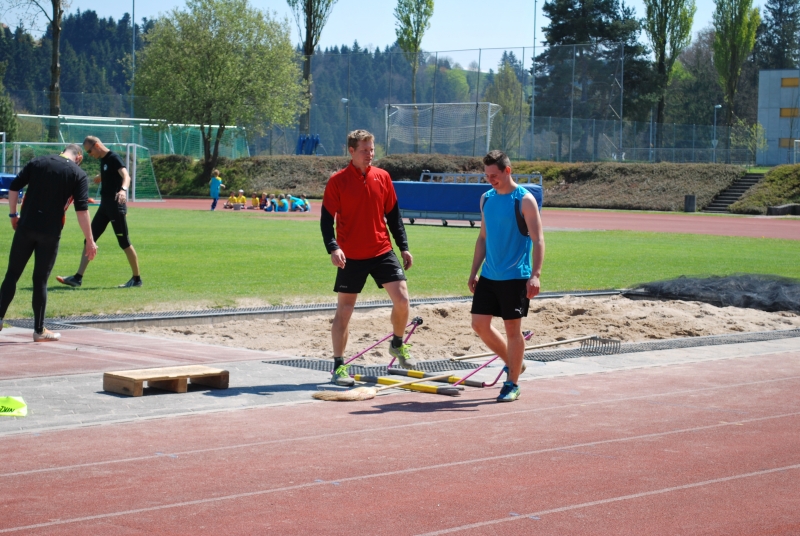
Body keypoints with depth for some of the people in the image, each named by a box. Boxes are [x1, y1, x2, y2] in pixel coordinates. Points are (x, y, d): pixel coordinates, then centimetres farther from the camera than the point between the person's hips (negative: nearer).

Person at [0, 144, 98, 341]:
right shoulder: (79, 175, 0)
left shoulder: (37, 162, 9)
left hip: (25, 228, 2)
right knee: (40, 280, 4)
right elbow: (81, 210, -8)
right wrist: (90, 241, -5)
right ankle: (39, 331, 8)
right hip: (50, 233, -2)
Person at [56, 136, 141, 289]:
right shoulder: (103, 160, 12)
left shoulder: (114, 158, -14)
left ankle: (136, 279, 9)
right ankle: (78, 278, 5)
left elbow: (126, 176, -31)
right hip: (105, 206, 9)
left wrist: (123, 189, -50)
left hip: (116, 207, -9)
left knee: (124, 243, -2)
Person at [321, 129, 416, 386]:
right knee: (344, 310, 1)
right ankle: (338, 366, 10)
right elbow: (326, 219, -7)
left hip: (382, 251, 3)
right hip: (351, 256, -3)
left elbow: (393, 215, 13)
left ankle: (398, 344, 20)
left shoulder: (382, 177, 5)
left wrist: (403, 246, 10)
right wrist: (333, 248, -22)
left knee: (401, 299, -7)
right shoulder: (338, 181, -5)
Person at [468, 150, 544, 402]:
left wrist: (535, 274, -23)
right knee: (479, 324, 4)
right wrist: (474, 271, 13)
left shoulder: (524, 200, -10)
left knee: (512, 328, 0)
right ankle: (512, 363, 25)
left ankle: (512, 384, 11)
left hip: (515, 277, -6)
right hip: (488, 276, 6)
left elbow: (538, 240, -13)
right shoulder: (486, 199, 9)